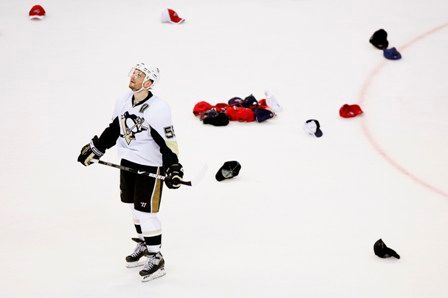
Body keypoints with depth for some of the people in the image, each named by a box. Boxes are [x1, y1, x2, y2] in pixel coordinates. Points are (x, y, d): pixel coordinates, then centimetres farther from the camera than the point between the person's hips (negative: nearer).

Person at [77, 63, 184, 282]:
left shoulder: (158, 109, -22)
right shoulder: (124, 102, 0)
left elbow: (168, 142, -21)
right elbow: (113, 130, 14)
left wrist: (172, 168, -28)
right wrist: (94, 149, 16)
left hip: (149, 167, -8)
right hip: (127, 162, 8)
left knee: (146, 211, -6)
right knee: (134, 206, 20)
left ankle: (156, 259, 5)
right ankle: (143, 244, 40)